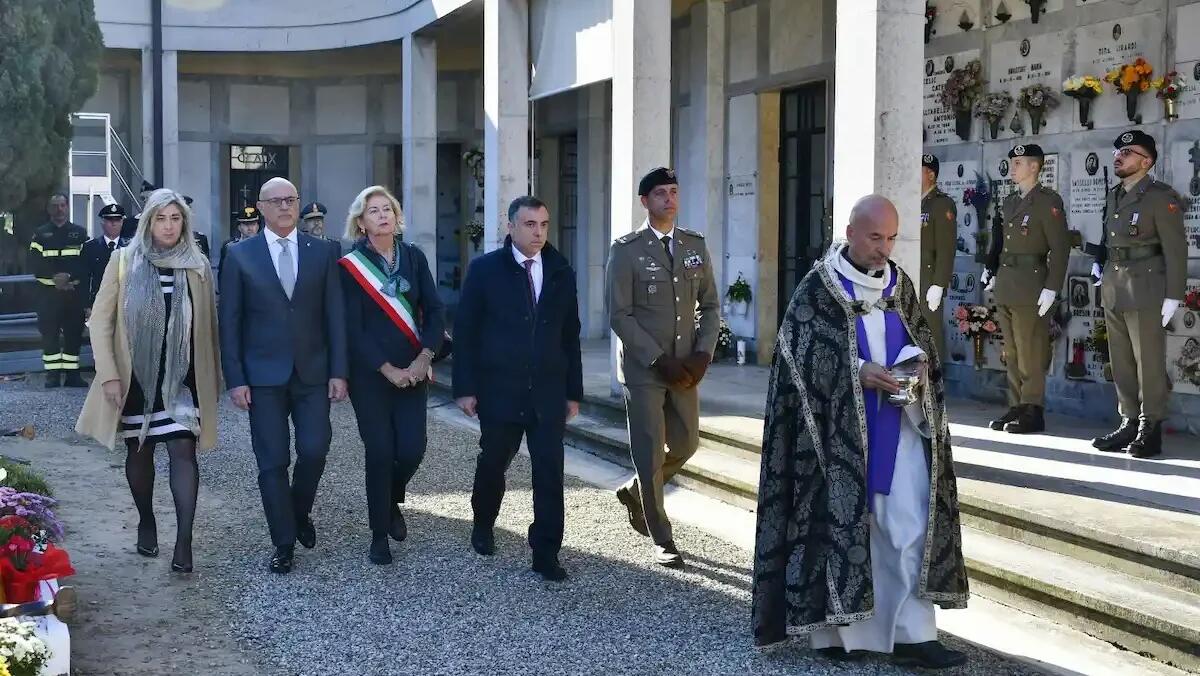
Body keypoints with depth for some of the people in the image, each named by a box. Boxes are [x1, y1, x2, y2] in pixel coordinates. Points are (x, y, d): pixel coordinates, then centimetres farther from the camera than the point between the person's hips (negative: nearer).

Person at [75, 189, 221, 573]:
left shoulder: (197, 266, 0)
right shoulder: (124, 261, -3)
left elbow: (208, 326, 6)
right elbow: (101, 320, -2)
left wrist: (213, 378, 8)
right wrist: (109, 374, -9)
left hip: (181, 379, 0)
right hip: (135, 377, 0)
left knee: (183, 450, -11)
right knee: (139, 452, 12)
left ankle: (184, 540, -12)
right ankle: (146, 523, 32)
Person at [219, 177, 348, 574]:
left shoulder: (322, 253, 5)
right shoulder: (240, 255, 1)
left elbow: (334, 316, 4)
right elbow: (230, 322, 0)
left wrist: (338, 371, -2)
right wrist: (235, 379, -5)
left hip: (312, 373, 1)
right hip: (264, 375, -1)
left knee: (314, 451, -4)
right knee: (273, 462, 2)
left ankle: (300, 513, 26)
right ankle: (284, 543, 14)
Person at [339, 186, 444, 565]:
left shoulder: (414, 258, 5)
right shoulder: (350, 265, -5)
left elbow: (435, 312, 2)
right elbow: (352, 328, -8)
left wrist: (423, 359, -10)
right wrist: (388, 370, -13)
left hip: (412, 372, 3)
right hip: (370, 374, -3)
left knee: (412, 449, -3)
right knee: (380, 453, -2)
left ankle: (392, 502, 28)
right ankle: (379, 535, 13)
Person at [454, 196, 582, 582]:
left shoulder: (562, 273, 6)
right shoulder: (485, 270, -3)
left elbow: (570, 336, 9)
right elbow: (465, 331, -3)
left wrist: (574, 391, 7)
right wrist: (465, 388, -8)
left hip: (548, 393, 2)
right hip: (499, 391, -2)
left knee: (550, 473, -3)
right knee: (493, 463, 13)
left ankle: (546, 555, 3)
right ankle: (483, 525, 40)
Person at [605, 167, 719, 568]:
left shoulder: (696, 245, 7)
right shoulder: (627, 249, -7)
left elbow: (710, 305, 10)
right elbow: (619, 315, -11)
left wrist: (702, 353, -6)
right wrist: (659, 360, -16)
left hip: (685, 366, 5)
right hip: (643, 366, -5)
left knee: (686, 444, 10)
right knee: (649, 452, -1)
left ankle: (635, 491, 37)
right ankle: (662, 540, 11)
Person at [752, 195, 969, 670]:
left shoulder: (900, 284, 9)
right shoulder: (817, 289, -6)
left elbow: (923, 338, 16)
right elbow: (800, 356, -10)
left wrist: (919, 362, -7)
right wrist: (859, 371, -20)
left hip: (897, 424, 4)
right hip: (838, 426, -4)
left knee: (911, 526, -2)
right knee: (840, 521, 2)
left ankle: (913, 635, 0)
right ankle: (833, 629, 13)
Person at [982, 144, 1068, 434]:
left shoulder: (1048, 201, -8)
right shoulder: (1010, 201, 15)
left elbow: (1060, 247, -13)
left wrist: (1051, 288, -17)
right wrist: (992, 271, 14)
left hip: (1030, 285, -8)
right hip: (1005, 285, 8)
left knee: (1030, 353, -4)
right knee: (1011, 353, 11)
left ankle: (1033, 412, 2)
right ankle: (1016, 407, 18)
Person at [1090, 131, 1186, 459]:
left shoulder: (1161, 197, -9)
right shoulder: (1114, 196, 15)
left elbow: (1175, 249, -11)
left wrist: (1173, 296, -14)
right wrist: (1099, 261, 11)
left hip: (1146, 291, -7)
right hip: (1113, 289, 8)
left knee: (1149, 363, -2)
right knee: (1121, 362, 10)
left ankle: (1150, 429, 4)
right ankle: (1129, 423, 18)